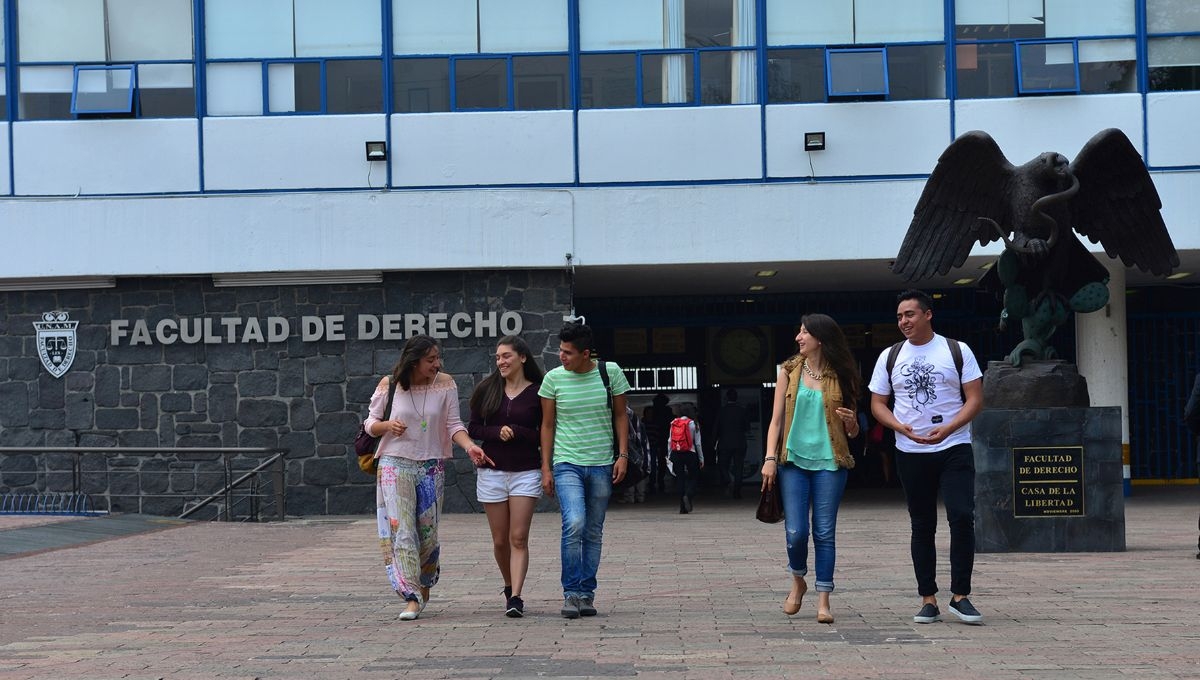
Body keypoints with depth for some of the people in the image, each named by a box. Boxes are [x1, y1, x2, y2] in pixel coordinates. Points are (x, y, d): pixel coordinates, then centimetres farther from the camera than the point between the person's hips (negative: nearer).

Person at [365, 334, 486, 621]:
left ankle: (424, 587, 30)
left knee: (428, 533, 8)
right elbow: (370, 423, 4)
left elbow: (453, 424, -2)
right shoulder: (389, 385, -4)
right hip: (395, 466, -2)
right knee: (402, 530, -10)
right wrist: (388, 425, -18)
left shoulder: (445, 384, -1)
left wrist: (469, 446, -20)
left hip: (432, 468, 2)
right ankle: (412, 597, -11)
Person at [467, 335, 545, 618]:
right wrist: (497, 432, -11)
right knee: (500, 540, 8)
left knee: (519, 538, -10)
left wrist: (517, 433, -15)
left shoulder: (537, 393, -1)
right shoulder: (487, 389, 6)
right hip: (491, 471, 3)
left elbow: (545, 436, -2)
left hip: (526, 472, -2)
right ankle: (510, 589, 28)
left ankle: (516, 598, -13)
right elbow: (473, 429, 7)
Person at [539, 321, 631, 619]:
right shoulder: (554, 378, -1)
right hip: (567, 463, -1)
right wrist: (546, 468, 3)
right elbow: (547, 425, 6)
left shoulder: (610, 372, 0)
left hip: (602, 465, 2)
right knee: (574, 523, -20)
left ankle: (587, 594, 16)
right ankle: (571, 593, -10)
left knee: (594, 532, 6)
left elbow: (620, 416, 9)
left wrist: (623, 455, 0)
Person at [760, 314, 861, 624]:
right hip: (793, 460, 1)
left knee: (824, 533, -2)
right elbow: (777, 419, 5)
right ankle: (798, 582, 22)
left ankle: (823, 601, 4)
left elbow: (852, 433, 12)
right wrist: (770, 458, -6)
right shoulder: (789, 371, 7)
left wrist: (851, 422, -12)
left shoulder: (841, 377, 5)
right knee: (796, 532, -5)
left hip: (829, 462, 0)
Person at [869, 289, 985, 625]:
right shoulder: (890, 356, 7)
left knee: (962, 517, -14)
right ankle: (928, 600, 12)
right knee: (922, 525, 6)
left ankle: (960, 596, -4)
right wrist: (901, 427, -12)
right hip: (911, 453, 2)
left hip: (954, 449, -2)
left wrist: (948, 428, -18)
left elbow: (975, 399, -2)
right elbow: (877, 403, 8)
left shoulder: (957, 350, 1)